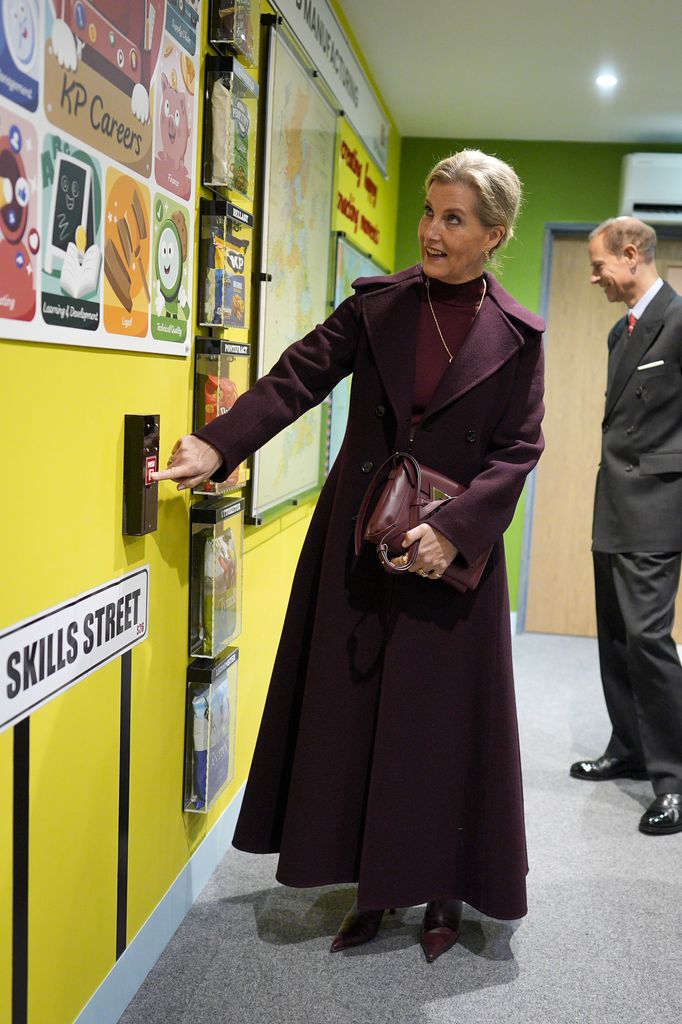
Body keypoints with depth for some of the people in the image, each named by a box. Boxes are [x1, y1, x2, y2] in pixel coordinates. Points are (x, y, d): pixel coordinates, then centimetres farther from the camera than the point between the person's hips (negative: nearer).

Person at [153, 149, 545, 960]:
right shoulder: (377, 304, 2)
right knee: (351, 708, 7)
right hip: (358, 541, 2)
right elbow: (299, 377, -7)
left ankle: (442, 893, 26)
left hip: (453, 550, -2)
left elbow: (517, 451, -4)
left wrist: (453, 530, -17)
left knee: (443, 720, 6)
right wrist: (218, 445, -21)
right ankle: (373, 885, 25)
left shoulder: (516, 336, -2)